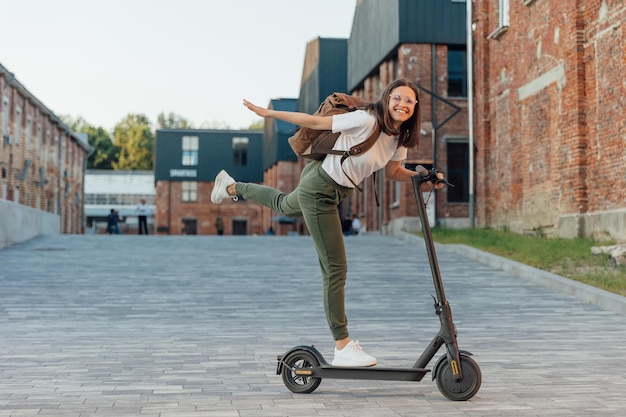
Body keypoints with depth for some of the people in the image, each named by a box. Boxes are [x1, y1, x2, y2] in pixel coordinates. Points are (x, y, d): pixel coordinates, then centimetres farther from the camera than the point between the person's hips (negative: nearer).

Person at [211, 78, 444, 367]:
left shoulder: (400, 137, -3)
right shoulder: (366, 121, -28)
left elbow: (392, 172, 12)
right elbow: (316, 122, -21)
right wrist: (269, 113, -16)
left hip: (337, 191, 9)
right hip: (319, 189, -9)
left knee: (285, 205, 39)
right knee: (335, 268, -9)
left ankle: (232, 187, 64)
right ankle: (343, 348, -4)